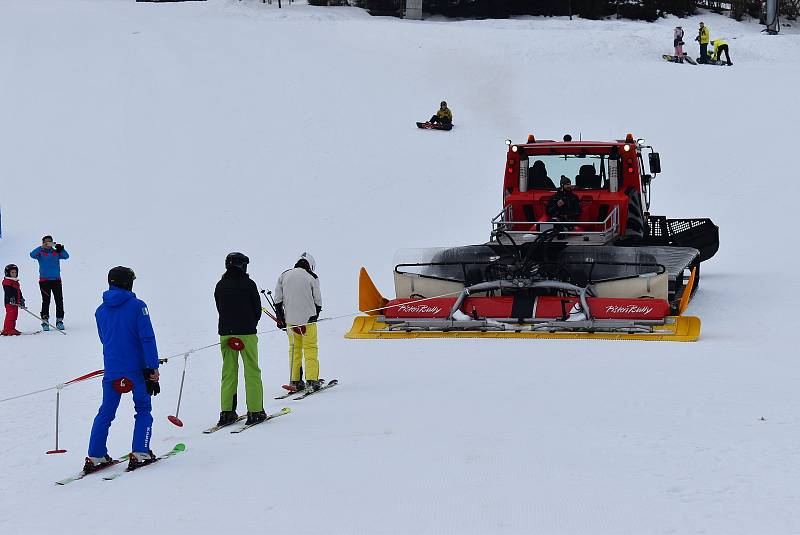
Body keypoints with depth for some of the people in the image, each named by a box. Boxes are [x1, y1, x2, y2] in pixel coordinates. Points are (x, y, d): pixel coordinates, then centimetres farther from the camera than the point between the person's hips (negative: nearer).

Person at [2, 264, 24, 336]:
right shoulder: (7, 282, -7)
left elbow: (19, 292, 29)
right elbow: (8, 292, -20)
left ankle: (12, 329, 16)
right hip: (10, 302, -10)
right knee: (10, 315, -14)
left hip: (15, 302, 10)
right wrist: (11, 298, -30)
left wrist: (21, 299, 27)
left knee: (14, 315, 10)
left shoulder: (16, 282, 22)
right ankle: (7, 330, -16)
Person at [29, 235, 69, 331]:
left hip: (56, 280, 2)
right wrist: (42, 247, -26)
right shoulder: (40, 253, 4)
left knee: (59, 301, 0)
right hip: (44, 280, -2)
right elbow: (32, 255, -15)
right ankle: (44, 321, -2)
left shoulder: (56, 253, 10)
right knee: (46, 301, -5)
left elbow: (66, 256, -4)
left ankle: (59, 320, 7)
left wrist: (61, 249, -22)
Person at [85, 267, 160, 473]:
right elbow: (147, 338, -12)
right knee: (143, 409, 9)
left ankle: (95, 456, 4)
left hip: (111, 370, 4)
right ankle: (140, 453, 0)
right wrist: (152, 368, -10)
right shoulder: (137, 306, -8)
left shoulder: (101, 310, 7)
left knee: (106, 412, 10)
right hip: (136, 369, -4)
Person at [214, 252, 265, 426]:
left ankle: (227, 412, 4)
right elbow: (257, 308, 0)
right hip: (246, 333, -4)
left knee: (228, 372, 8)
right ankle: (255, 412, -1)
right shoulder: (248, 284, -6)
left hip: (225, 333, 4)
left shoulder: (220, 286, 5)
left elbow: (219, 309, 10)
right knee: (252, 372, 1)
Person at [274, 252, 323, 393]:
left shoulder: (284, 276, 6)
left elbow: (278, 300, 7)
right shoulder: (312, 277, -3)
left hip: (290, 320, 3)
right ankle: (312, 381, -3)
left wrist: (281, 319, 12)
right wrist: (314, 316, 17)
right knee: (310, 349, 2)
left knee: (294, 350, 12)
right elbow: (318, 301, 1)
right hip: (308, 319, -3)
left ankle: (295, 382, 11)